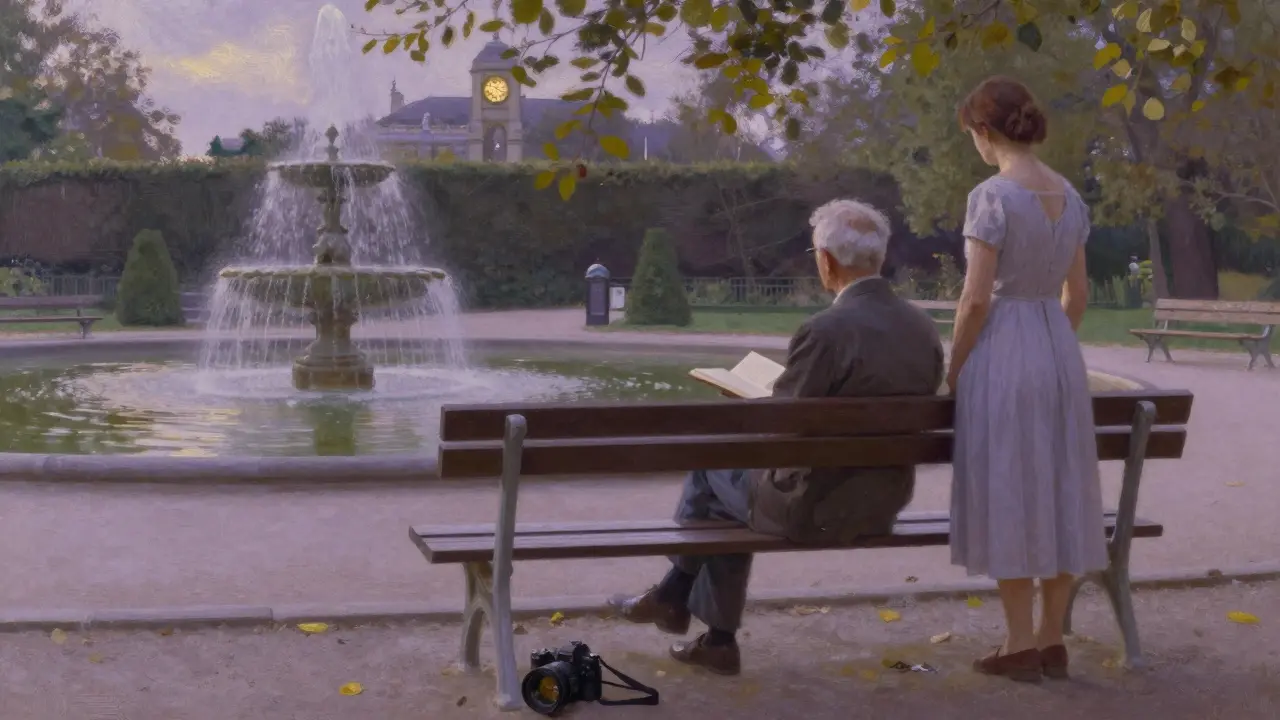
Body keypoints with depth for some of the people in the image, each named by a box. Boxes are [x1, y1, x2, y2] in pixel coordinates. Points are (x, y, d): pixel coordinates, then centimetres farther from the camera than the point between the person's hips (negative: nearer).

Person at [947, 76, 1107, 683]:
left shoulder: (991, 197, -15)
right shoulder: (1069, 196, 8)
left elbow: (976, 298, -16)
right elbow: (1077, 293, 12)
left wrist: (954, 370, -3)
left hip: (1001, 354, -7)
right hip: (1059, 351, 7)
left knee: (1007, 501, 0)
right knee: (1056, 498, 10)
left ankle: (1020, 648, 4)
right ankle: (1051, 643, 15)